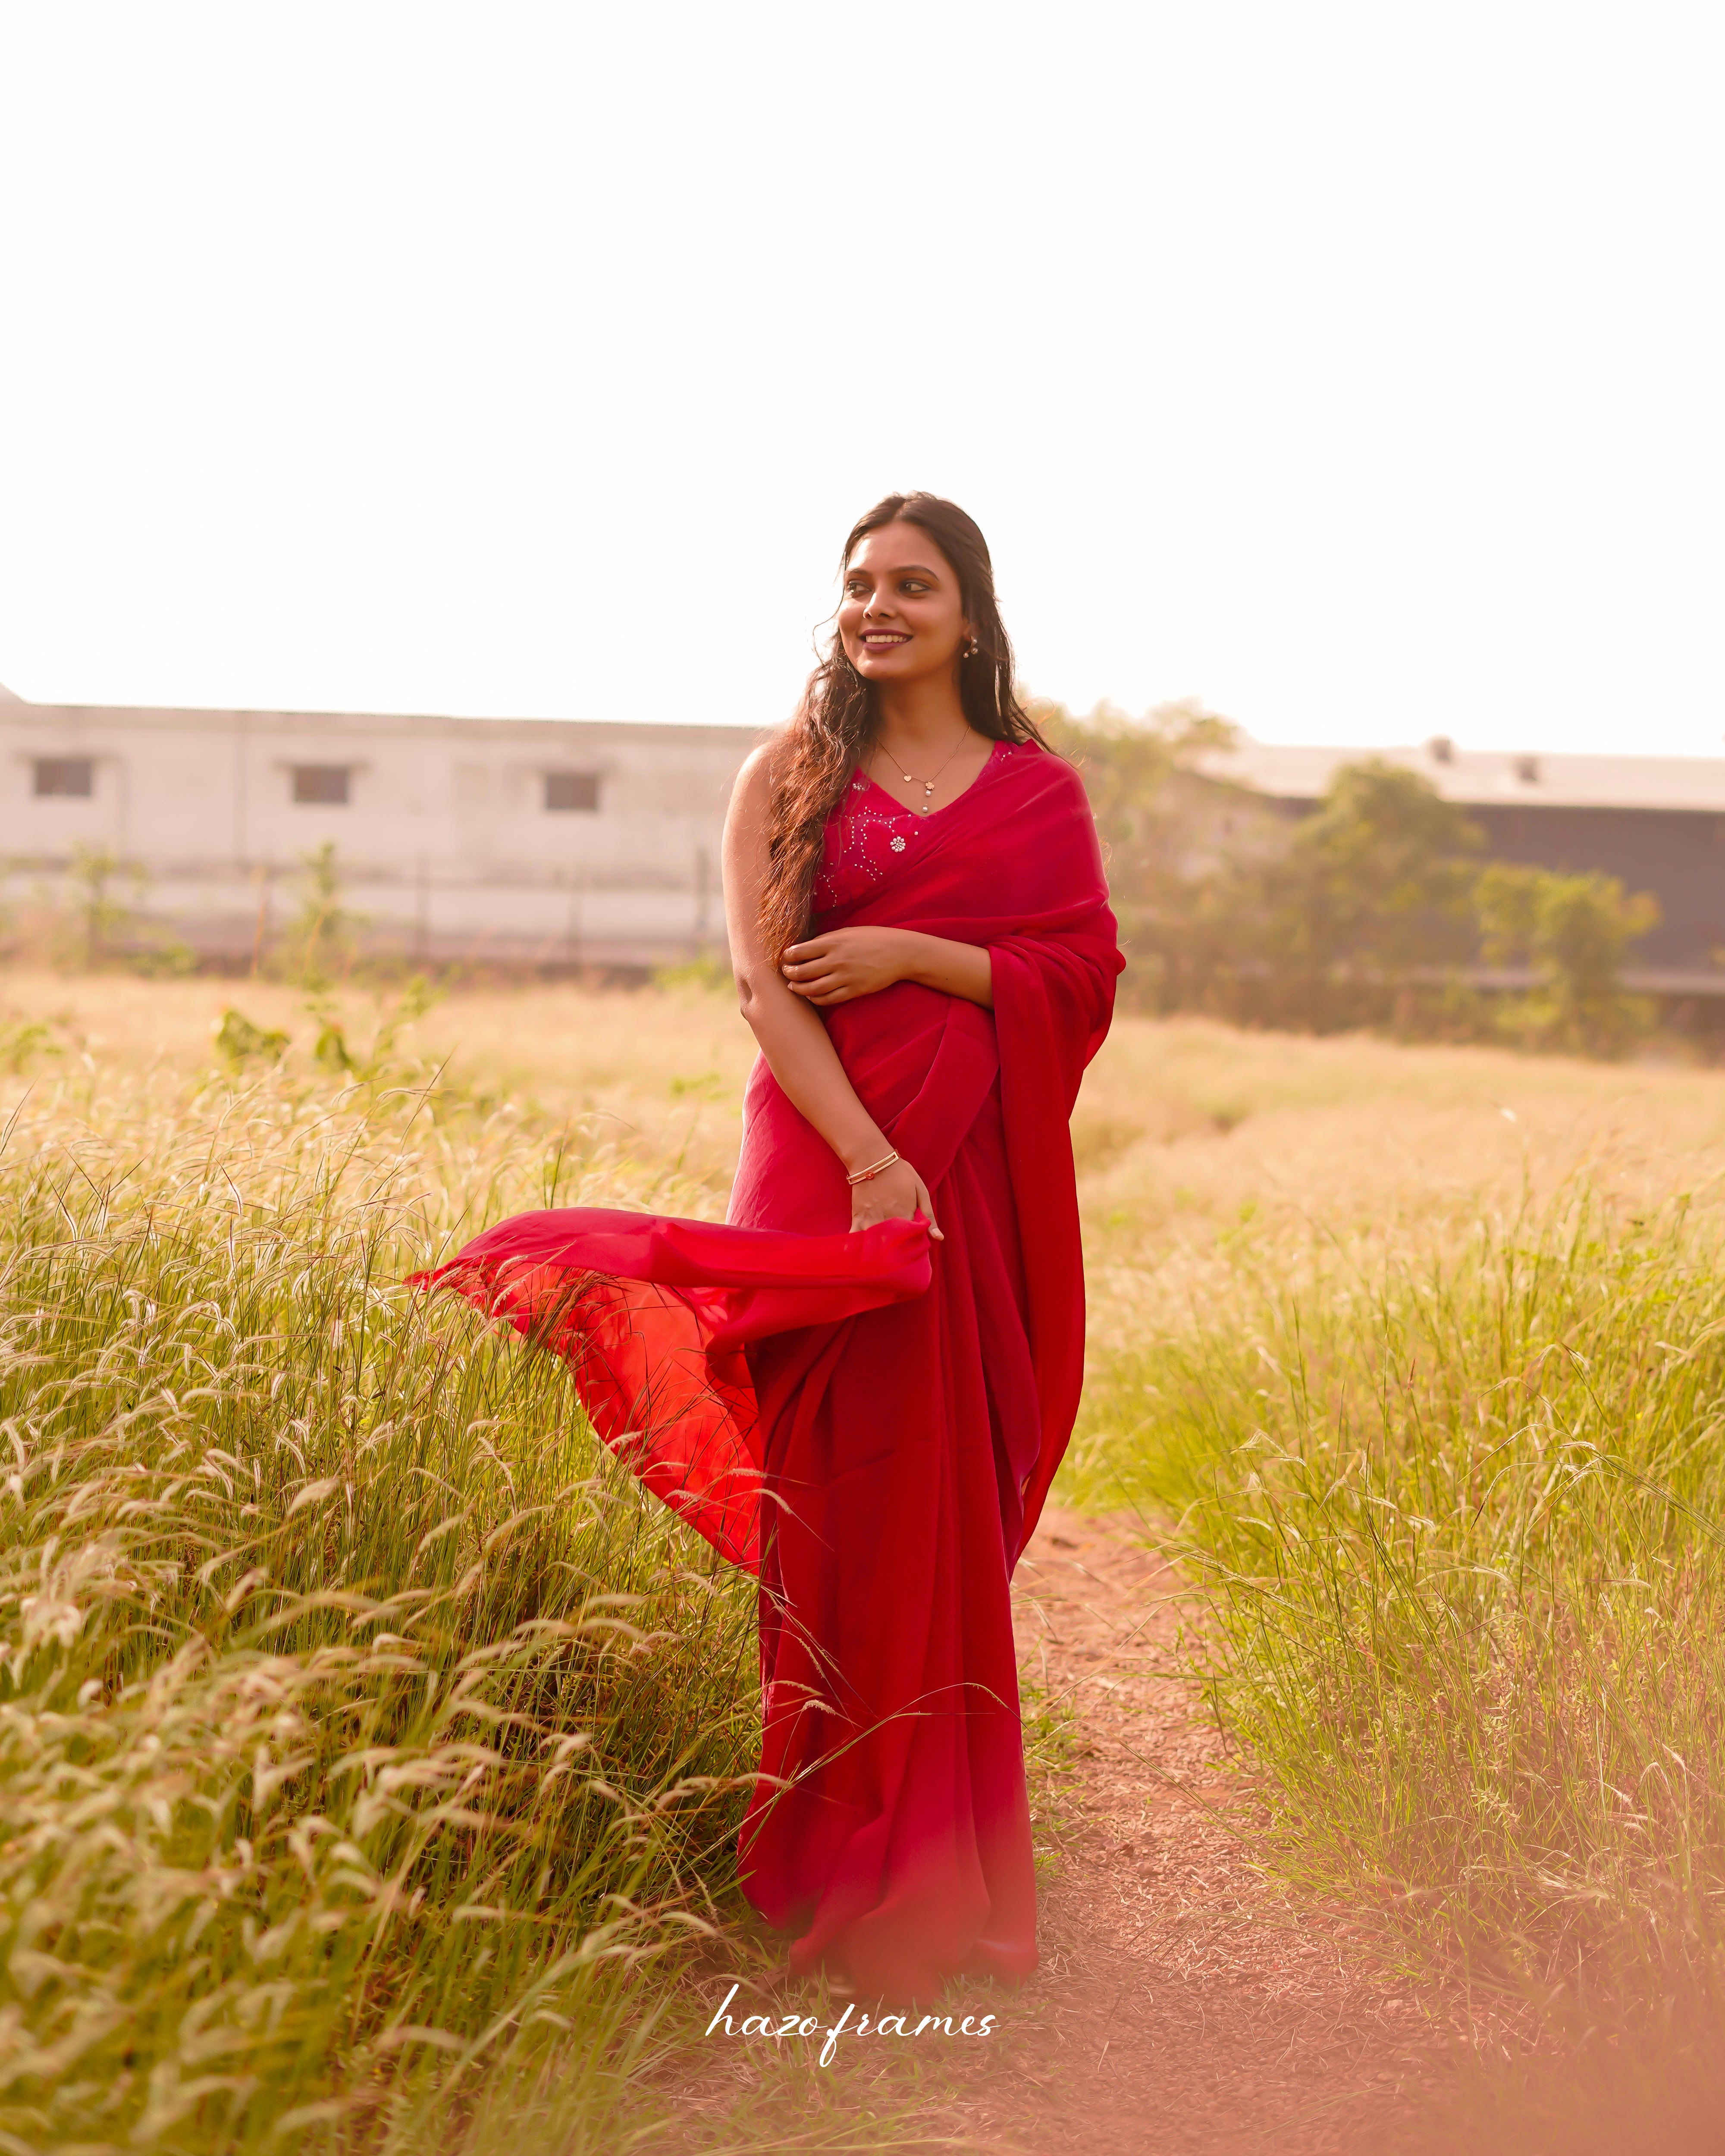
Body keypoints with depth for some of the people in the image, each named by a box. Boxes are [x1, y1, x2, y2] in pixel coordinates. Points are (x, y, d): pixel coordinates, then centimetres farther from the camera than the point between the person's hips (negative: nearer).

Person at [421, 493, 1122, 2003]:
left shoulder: (1040, 791, 12)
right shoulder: (790, 778, 7)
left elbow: (1085, 978, 4)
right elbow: (763, 985, -4)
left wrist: (912, 950, -10)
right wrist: (867, 1156, -17)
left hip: (984, 1177, 2)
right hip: (831, 1158, -2)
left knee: (952, 1517, 5)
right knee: (852, 1509, -3)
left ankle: (946, 1880, 20)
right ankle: (854, 1879, 8)